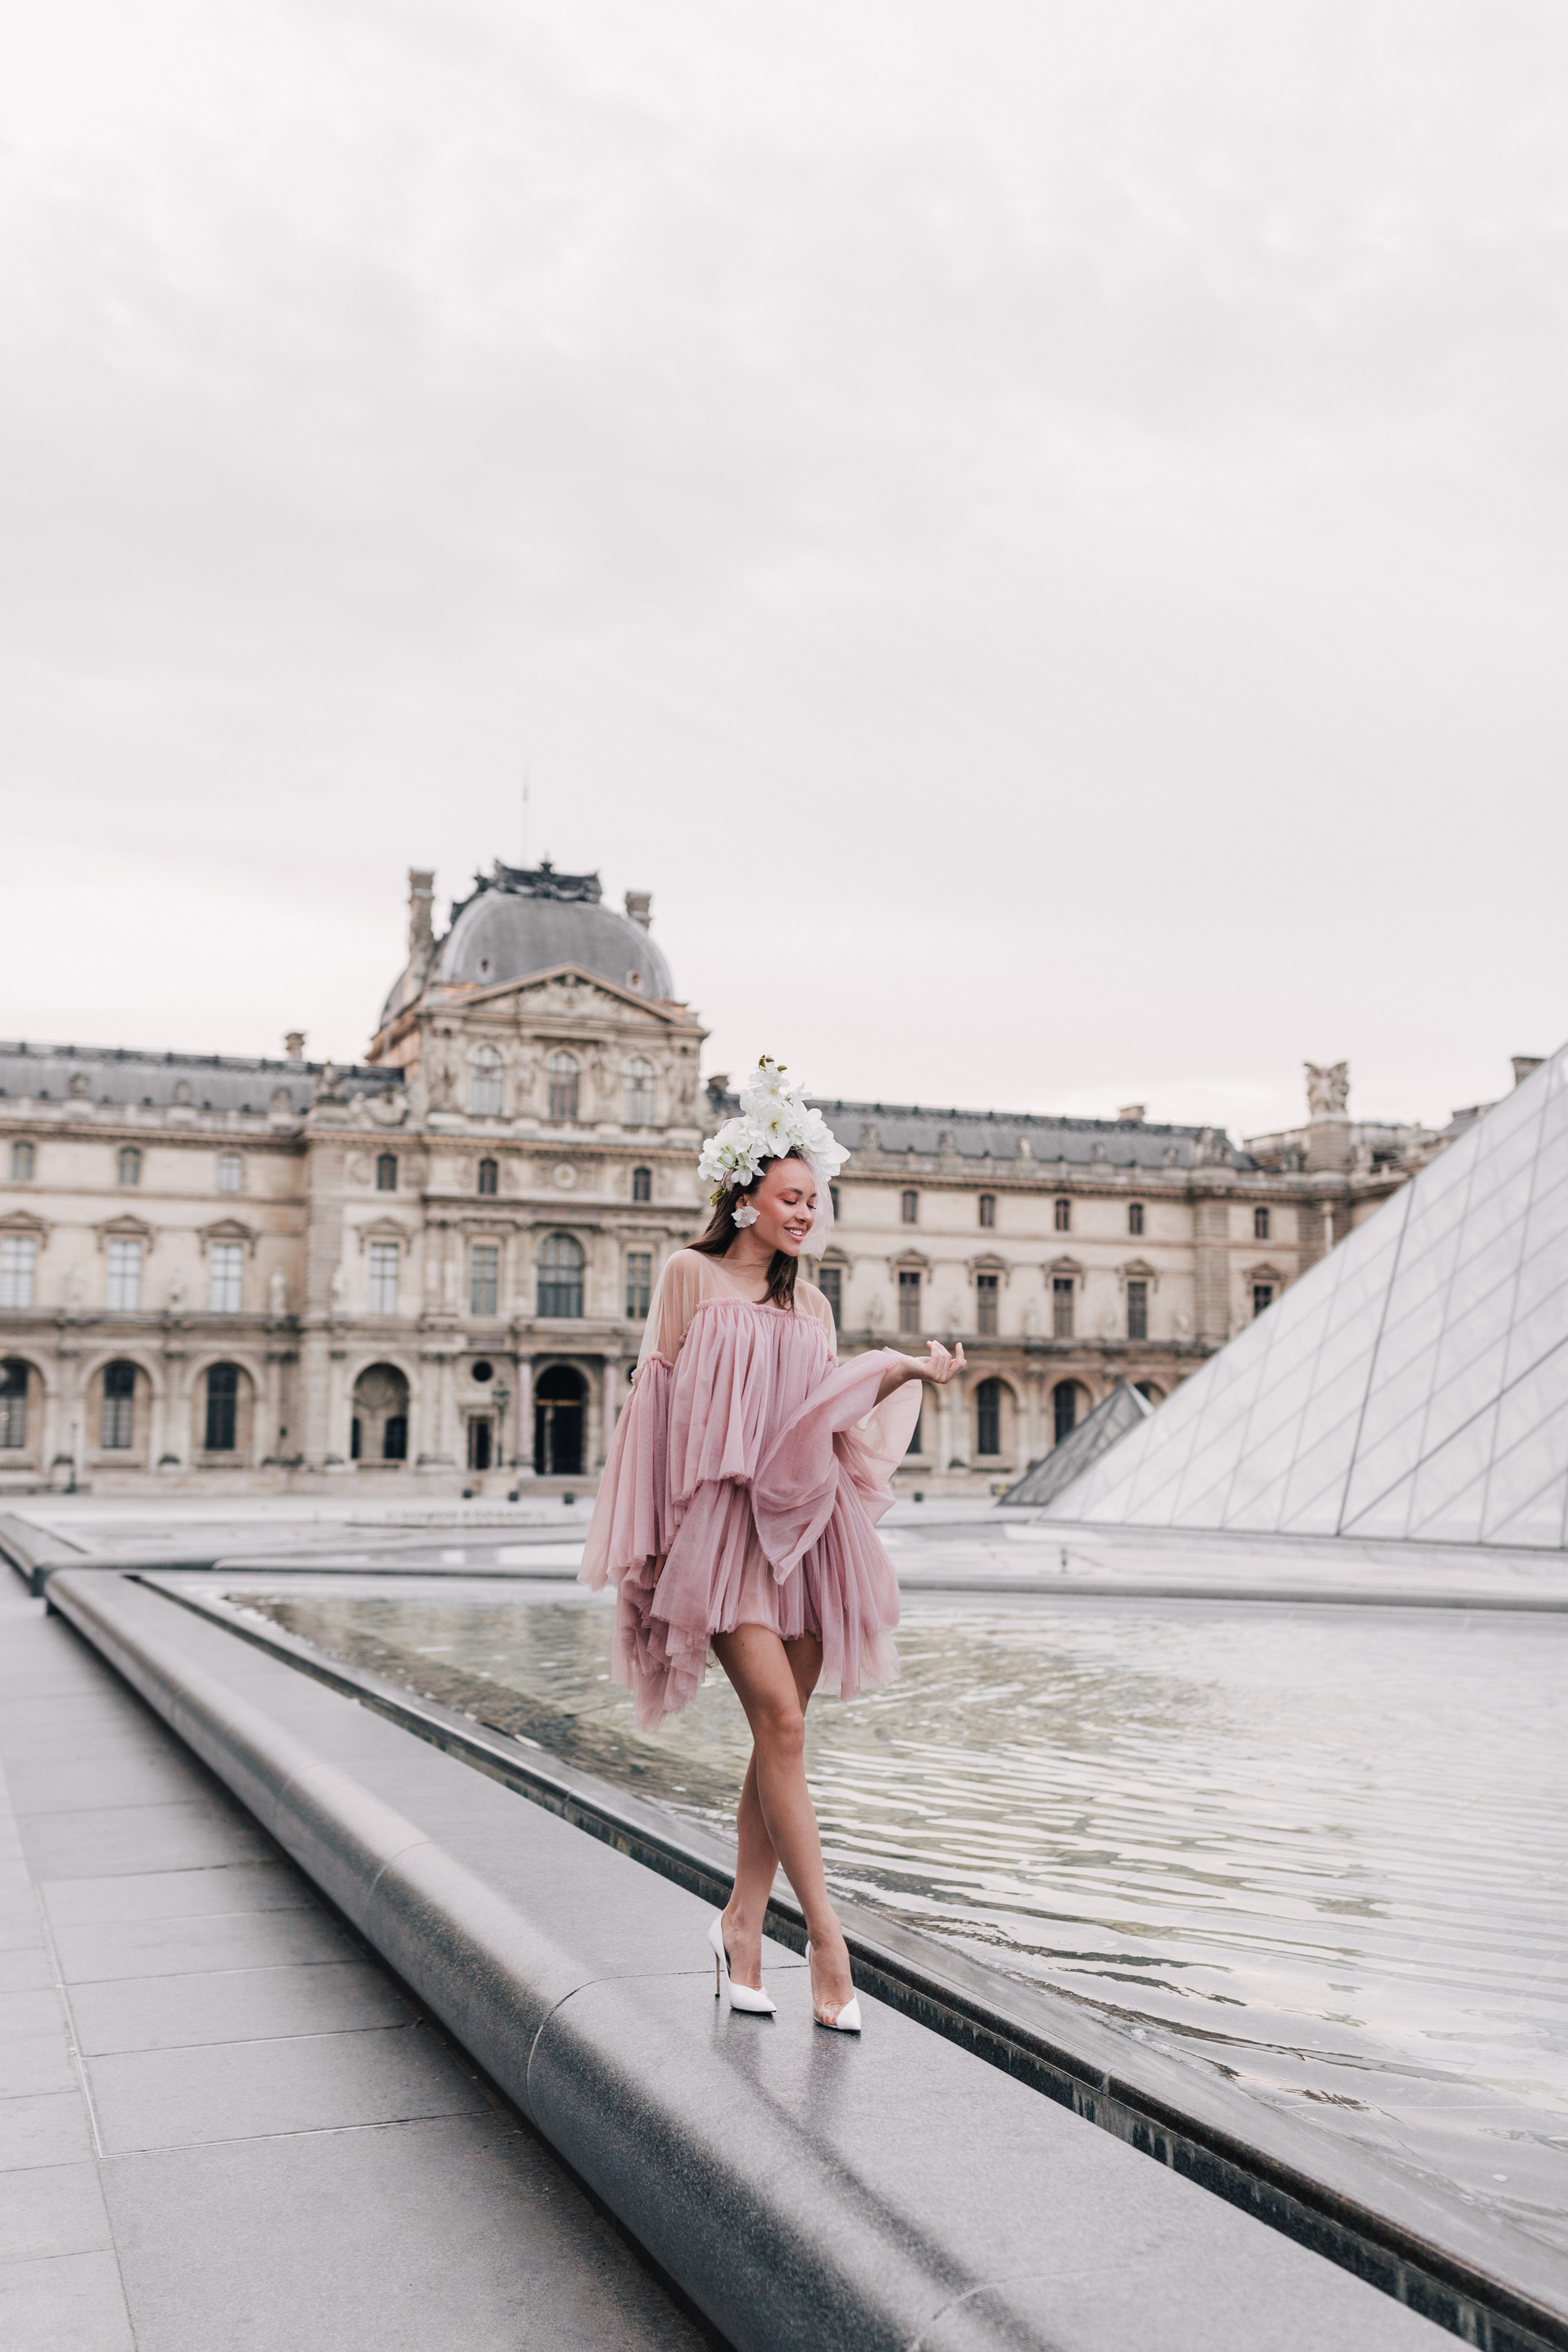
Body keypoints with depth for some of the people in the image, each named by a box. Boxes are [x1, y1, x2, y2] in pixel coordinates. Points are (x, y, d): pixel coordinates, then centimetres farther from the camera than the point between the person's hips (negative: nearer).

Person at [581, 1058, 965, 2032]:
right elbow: (660, 1395, 2)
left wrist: (908, 1375, -6)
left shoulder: (810, 1306, 17)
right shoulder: (692, 1276, 4)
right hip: (721, 1521, -5)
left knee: (780, 1738, 5)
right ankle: (826, 1940, -7)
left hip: (803, 1523, 5)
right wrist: (654, 1534, -2)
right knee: (782, 1723, -13)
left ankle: (742, 1925, 18)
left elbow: (832, 1414, 10)